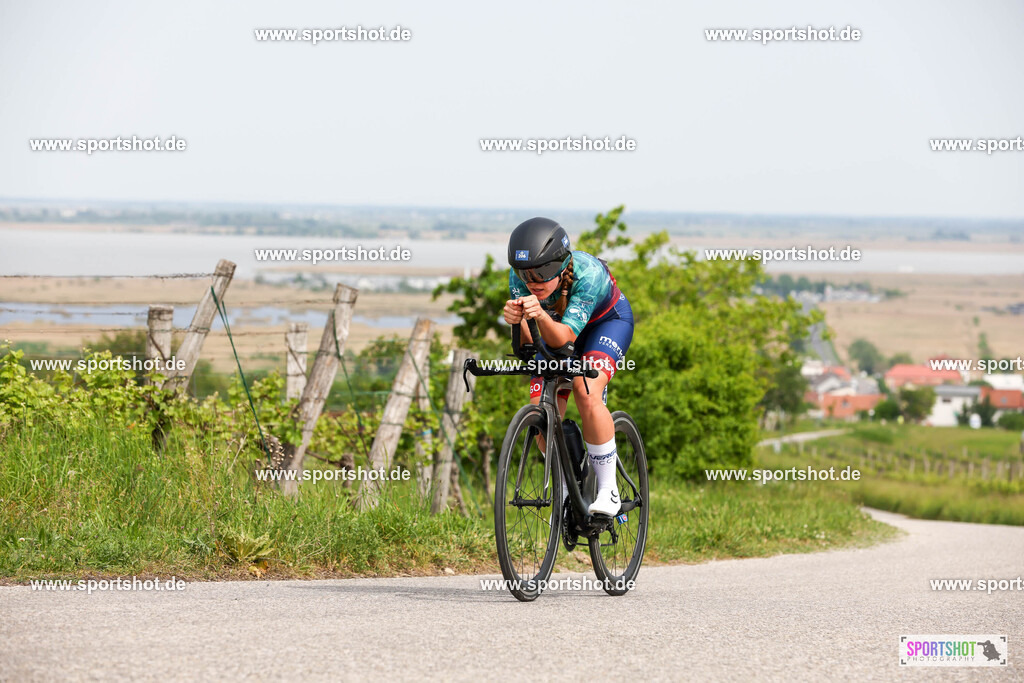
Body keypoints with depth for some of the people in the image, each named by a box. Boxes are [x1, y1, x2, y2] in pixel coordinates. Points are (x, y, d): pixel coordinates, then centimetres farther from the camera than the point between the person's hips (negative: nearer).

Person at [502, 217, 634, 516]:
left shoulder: (588, 274, -39)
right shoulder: (520, 277, -28)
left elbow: (563, 338, -43)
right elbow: (527, 343, -28)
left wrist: (541, 315, -63)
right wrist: (515, 320, -50)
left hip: (608, 322, -4)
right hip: (556, 327, 4)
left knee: (586, 393, -29)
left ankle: (608, 490, -17)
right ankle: (567, 490, 12)